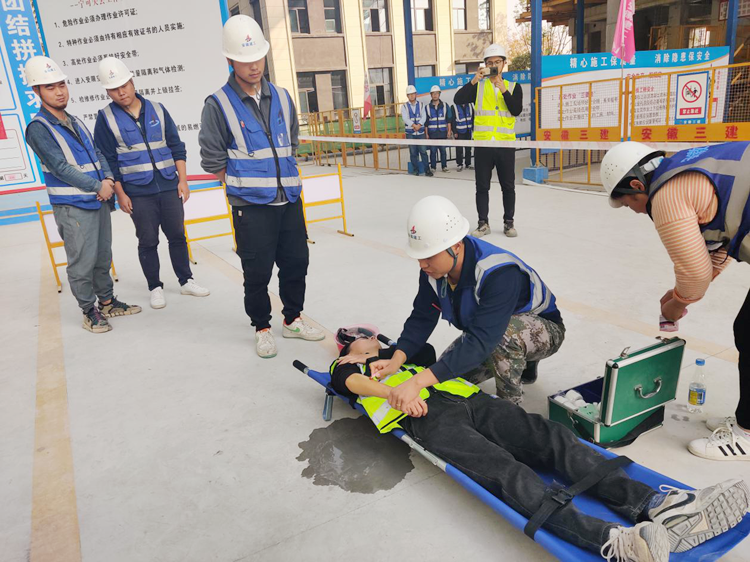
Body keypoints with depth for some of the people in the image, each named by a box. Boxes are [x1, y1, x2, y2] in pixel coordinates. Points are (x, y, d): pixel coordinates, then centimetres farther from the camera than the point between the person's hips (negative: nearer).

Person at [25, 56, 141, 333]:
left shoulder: (75, 122, 14)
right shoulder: (39, 128, -9)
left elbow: (97, 153, 14)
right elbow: (61, 167, -15)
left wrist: (108, 178, -5)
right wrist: (98, 186, -14)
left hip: (99, 201, 7)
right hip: (72, 207, -7)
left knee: (103, 257, 16)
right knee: (82, 263, -1)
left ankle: (107, 302, 29)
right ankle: (89, 311, 13)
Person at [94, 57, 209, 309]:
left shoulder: (157, 109, 6)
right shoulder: (106, 118, -1)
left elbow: (176, 146, 8)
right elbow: (108, 161, 0)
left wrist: (182, 180, 2)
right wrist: (120, 194, -3)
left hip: (169, 187, 2)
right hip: (137, 192, -2)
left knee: (177, 235, 10)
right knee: (148, 241, 6)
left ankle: (186, 281, 24)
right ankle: (155, 288, 20)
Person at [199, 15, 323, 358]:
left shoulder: (281, 97, 9)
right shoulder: (219, 105, -7)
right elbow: (212, 160, -4)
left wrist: (285, 180, 14)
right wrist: (244, 187, 0)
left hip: (289, 201, 5)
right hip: (251, 207, -5)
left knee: (296, 262, 11)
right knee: (257, 271, 3)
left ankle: (292, 319, 31)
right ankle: (262, 328, 23)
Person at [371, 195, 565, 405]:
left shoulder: (500, 273, -41)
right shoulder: (434, 267, -18)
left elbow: (480, 342, -47)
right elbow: (422, 318, -13)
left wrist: (419, 381, -53)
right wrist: (397, 360, -31)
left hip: (543, 327, -7)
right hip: (487, 330, 7)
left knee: (507, 335, -40)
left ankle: (510, 404, -11)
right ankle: (521, 362, 19)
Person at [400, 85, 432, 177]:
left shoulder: (421, 105, 9)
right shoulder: (404, 106, 4)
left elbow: (424, 117, -2)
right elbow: (405, 118, -9)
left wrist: (419, 125, -19)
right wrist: (414, 125, -21)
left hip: (420, 131, 0)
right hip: (410, 132, 0)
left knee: (423, 151, -4)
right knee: (413, 152, 2)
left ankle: (427, 169, -1)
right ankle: (415, 170, 11)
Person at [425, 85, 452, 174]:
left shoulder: (445, 106, 7)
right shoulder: (427, 107, 5)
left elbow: (448, 120, 8)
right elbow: (425, 122, 6)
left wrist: (449, 131, 2)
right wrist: (426, 133, 1)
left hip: (442, 133, 0)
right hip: (432, 133, 0)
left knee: (443, 150, 2)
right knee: (433, 151, -1)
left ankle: (444, 166, 12)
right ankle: (433, 167, 8)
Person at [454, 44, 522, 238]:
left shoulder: (513, 87, 7)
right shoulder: (478, 86, 7)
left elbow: (516, 110, -9)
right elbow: (458, 99, -8)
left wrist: (503, 89, -16)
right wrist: (474, 80, -15)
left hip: (505, 144, 0)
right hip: (482, 144, 0)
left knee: (508, 186, 5)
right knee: (482, 186, 4)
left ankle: (509, 222, 17)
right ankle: (483, 223, 14)